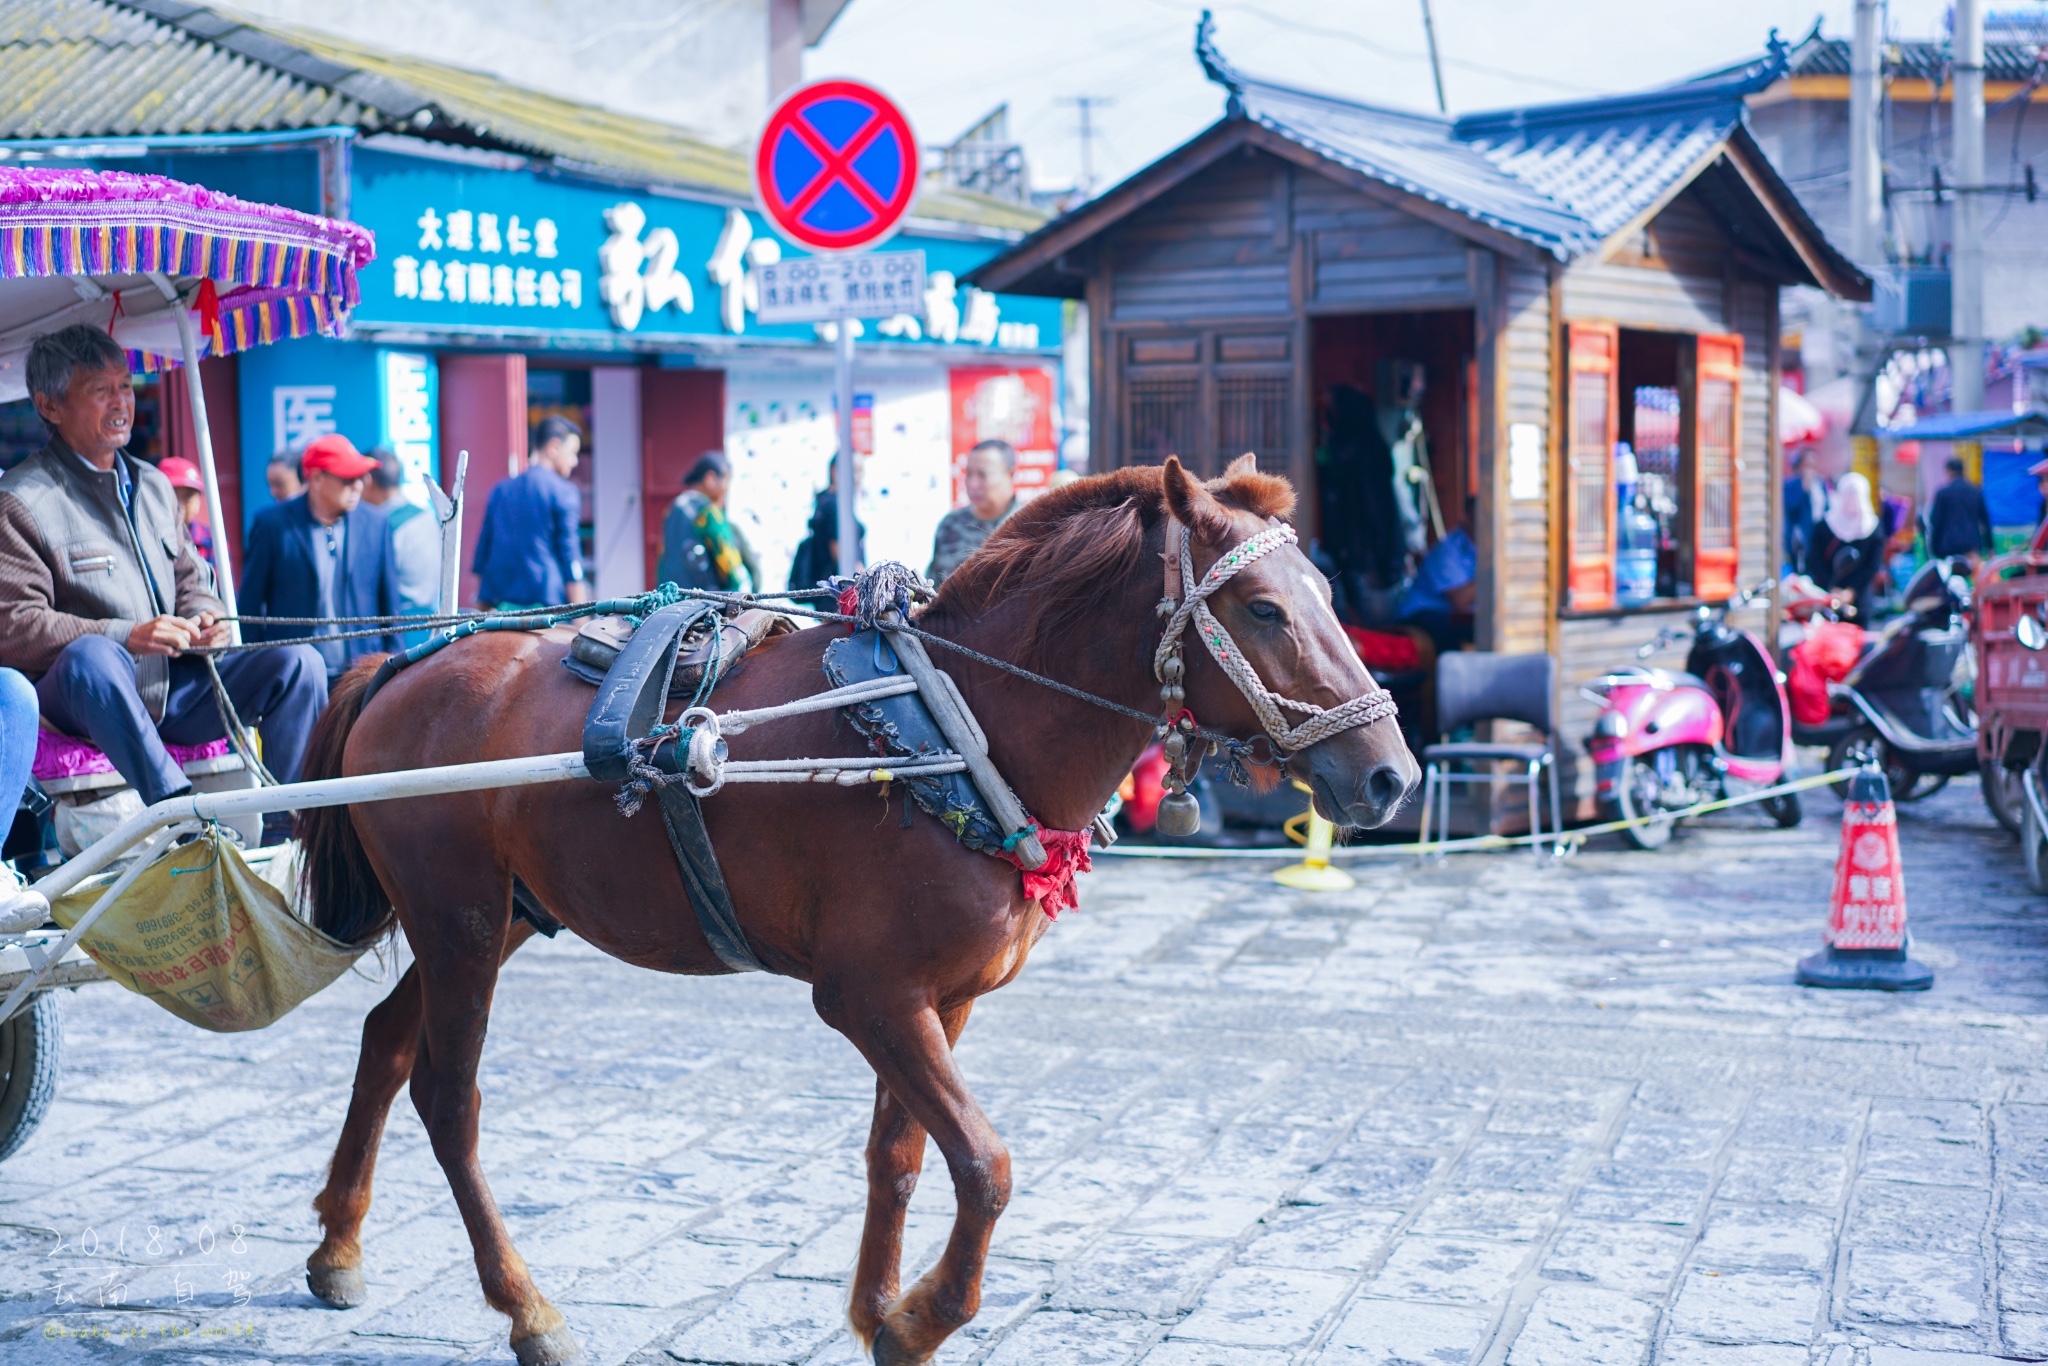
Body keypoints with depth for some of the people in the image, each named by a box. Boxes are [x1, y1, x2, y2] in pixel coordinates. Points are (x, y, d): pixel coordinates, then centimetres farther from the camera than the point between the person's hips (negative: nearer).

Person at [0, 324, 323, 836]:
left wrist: (203, 620, -3)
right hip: (79, 698, -6)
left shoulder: (153, 486, 18)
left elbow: (190, 583, 23)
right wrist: (126, 636, -24)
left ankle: (284, 835, -14)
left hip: (171, 690, 6)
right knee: (90, 654, -40)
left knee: (299, 661, -10)